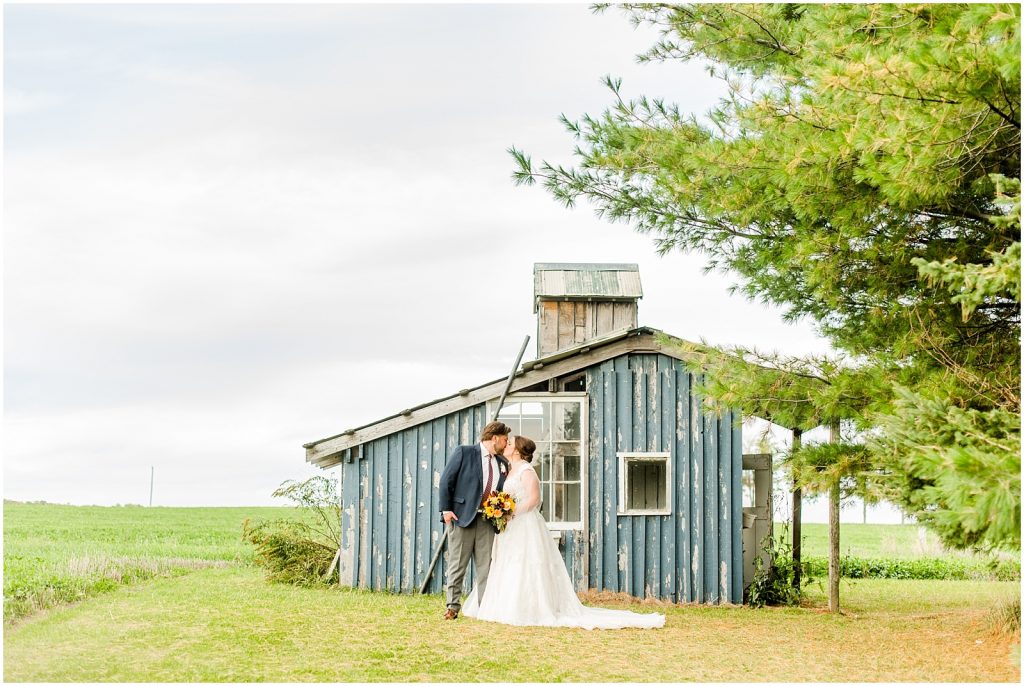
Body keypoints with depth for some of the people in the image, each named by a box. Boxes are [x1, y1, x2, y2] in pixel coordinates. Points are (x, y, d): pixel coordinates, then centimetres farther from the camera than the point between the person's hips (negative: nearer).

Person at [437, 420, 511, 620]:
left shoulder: (502, 463, 14)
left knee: (486, 566, 2)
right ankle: (453, 606, 5)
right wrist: (446, 509, -10)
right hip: (462, 516, -5)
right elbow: (446, 480, -4)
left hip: (488, 519, 5)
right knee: (457, 564, 0)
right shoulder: (463, 452, -2)